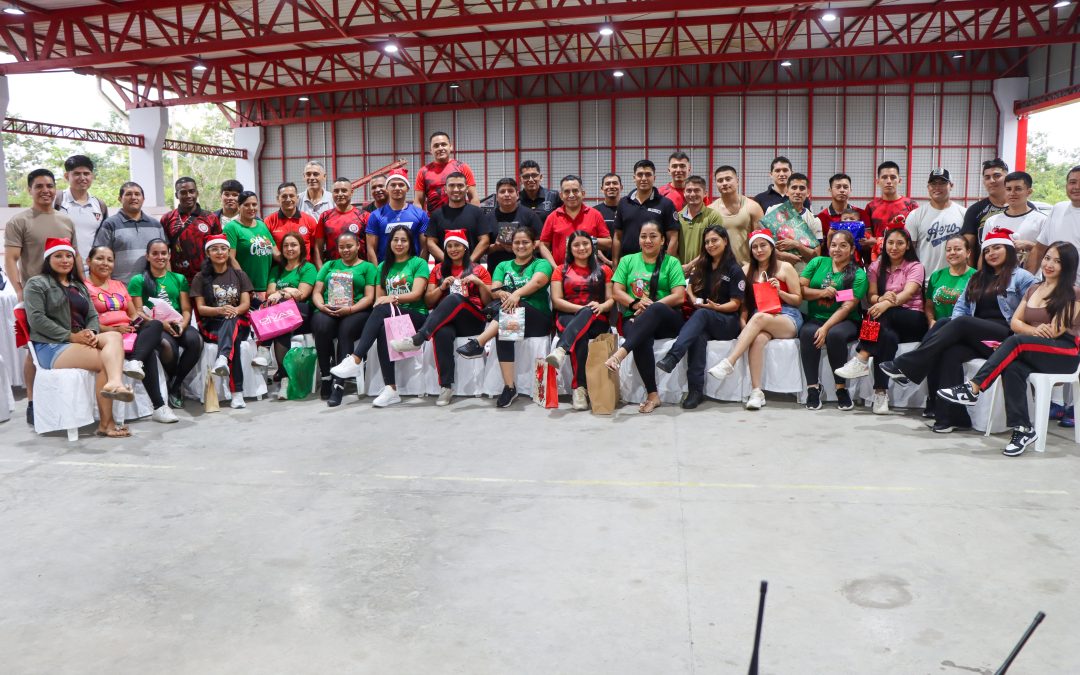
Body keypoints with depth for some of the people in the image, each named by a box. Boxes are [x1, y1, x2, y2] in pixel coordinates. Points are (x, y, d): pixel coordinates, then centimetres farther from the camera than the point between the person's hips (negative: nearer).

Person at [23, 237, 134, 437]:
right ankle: (106, 423, -28)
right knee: (106, 360, -27)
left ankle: (114, 384, -59)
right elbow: (36, 319, -9)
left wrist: (91, 333, -7)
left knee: (114, 337, -28)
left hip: (80, 342, 6)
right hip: (51, 346, -6)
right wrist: (70, 336, -16)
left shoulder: (79, 286, 26)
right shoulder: (37, 283, 4)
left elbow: (92, 316, 18)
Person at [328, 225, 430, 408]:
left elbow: (416, 294, -5)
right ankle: (391, 389, -40)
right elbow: (378, 297, 15)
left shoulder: (419, 263, 8)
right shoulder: (383, 266, 22)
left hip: (416, 315, -3)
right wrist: (381, 301, -9)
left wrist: (392, 299, -20)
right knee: (383, 329, -36)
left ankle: (355, 360, -42)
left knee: (383, 309, -35)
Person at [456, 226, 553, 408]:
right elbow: (494, 290, 5)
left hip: (537, 317, -2)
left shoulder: (542, 264, 11)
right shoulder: (503, 266, 24)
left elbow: (537, 281, -13)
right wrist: (503, 294, -20)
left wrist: (517, 293, -32)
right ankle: (509, 387, -36)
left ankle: (478, 343, -41)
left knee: (512, 306, -34)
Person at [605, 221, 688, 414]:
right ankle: (652, 395, -31)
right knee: (642, 342, -35)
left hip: (668, 320, -1)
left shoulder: (671, 262, 12)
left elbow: (679, 297, -1)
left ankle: (621, 353, -50)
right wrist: (635, 303, -11)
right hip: (634, 319, 1)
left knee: (656, 309, -39)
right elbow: (617, 292, 9)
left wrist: (649, 308, -13)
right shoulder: (627, 261, 19)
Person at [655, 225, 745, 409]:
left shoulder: (735, 270, 3)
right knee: (698, 335, -35)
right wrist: (694, 300, -7)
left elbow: (735, 304, -2)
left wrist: (716, 307, -20)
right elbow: (690, 288, 15)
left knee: (702, 313, -37)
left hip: (727, 322, -3)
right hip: (702, 322, 3)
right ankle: (696, 390, -45)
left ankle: (671, 358, -55)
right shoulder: (702, 266, 19)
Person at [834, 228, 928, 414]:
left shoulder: (915, 266, 2)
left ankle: (861, 359, -37)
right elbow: (871, 296, 2)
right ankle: (881, 392, -41)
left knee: (884, 313, -36)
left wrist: (887, 303, -39)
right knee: (888, 337, -36)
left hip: (913, 320, -2)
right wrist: (881, 298, -24)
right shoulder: (876, 266, 15)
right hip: (887, 322, 2)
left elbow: (908, 292, -18)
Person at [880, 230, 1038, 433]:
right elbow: (960, 307, 18)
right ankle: (949, 416, -31)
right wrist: (953, 330, -5)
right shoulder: (977, 278, 27)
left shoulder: (1022, 277, 9)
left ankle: (905, 366, -32)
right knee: (951, 353, -28)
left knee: (962, 323, -31)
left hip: (1004, 336, -5)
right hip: (974, 337, 5)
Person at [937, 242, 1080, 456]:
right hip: (1036, 353, 5)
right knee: (1013, 368, -32)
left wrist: (1027, 330, 2)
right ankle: (1023, 429, -36)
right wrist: (1035, 330, -11)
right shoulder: (1033, 289, 21)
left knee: (1015, 342, -33)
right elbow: (1014, 322, 9)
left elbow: (1055, 331, -9)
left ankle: (973, 389, -37)